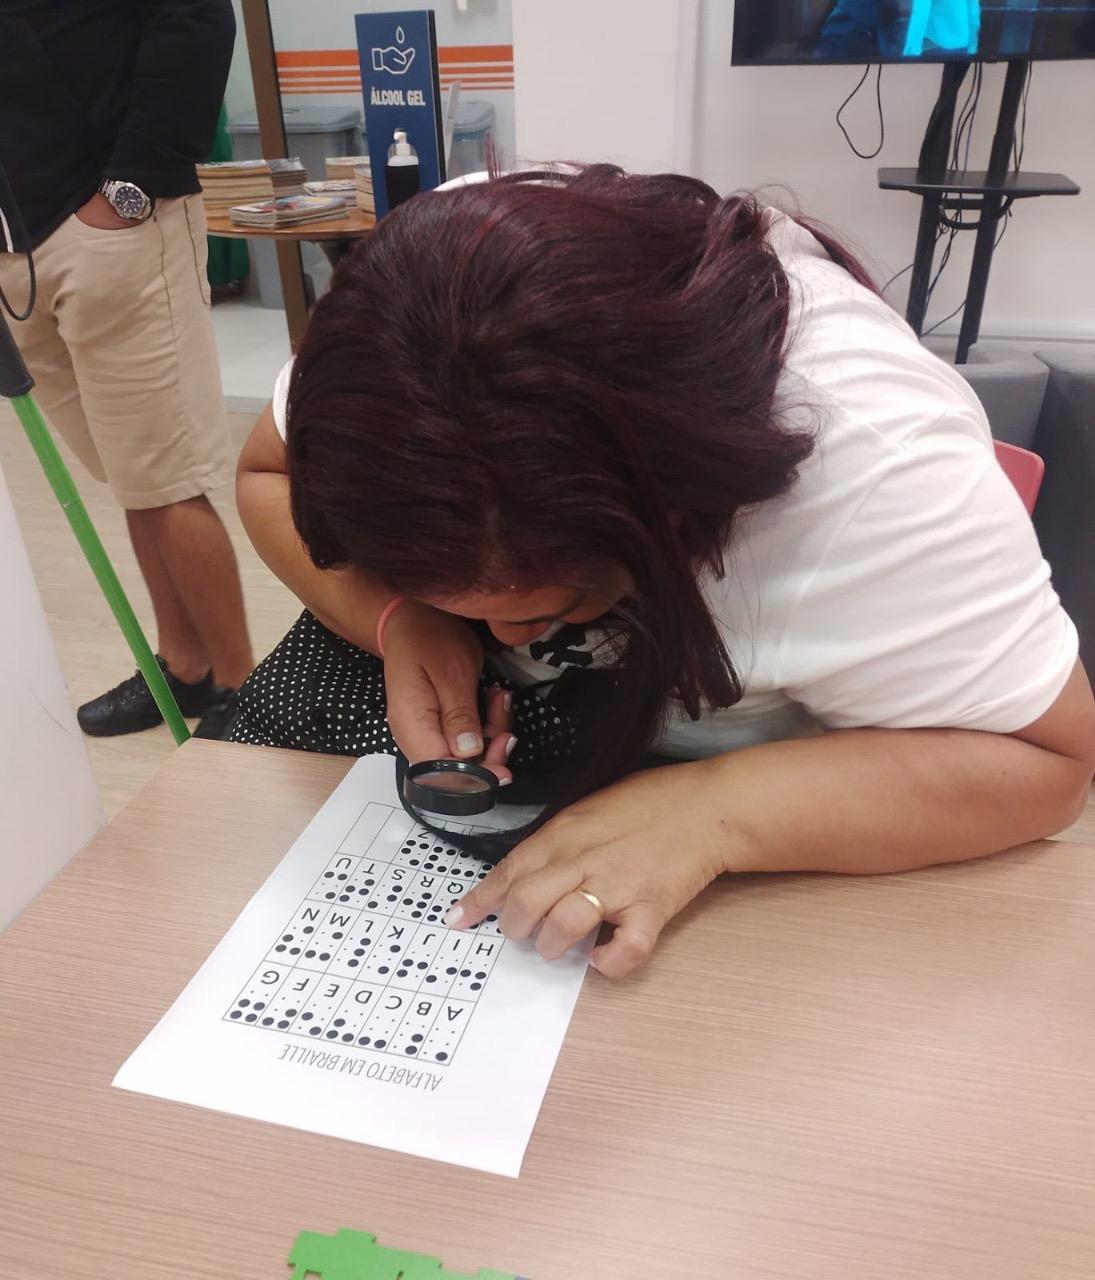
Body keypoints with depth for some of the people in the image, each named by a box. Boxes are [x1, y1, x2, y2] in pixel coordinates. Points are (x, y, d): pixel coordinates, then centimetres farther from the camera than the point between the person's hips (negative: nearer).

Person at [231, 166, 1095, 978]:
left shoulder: (876, 462, -37)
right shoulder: (415, 316, -26)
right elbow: (272, 478, -11)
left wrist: (712, 815, -40)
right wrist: (401, 618, -31)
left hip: (742, 750, -3)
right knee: (291, 709, -11)